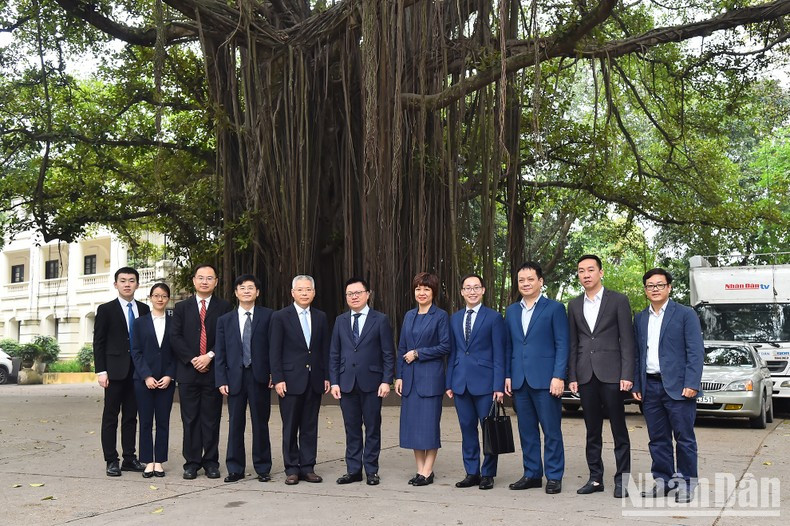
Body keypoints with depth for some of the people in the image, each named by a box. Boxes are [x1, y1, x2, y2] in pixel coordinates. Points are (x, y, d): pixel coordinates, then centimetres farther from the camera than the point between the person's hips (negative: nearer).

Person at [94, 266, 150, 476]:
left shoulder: (144, 309, 10)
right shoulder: (106, 309, 1)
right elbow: (98, 342, -2)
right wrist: (101, 371, -9)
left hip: (138, 370, 3)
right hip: (115, 370, -3)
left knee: (131, 416, 8)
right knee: (111, 416, 1)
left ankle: (129, 459, 14)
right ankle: (111, 461, 6)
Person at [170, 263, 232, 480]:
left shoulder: (224, 307, 6)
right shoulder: (182, 307, 10)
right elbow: (175, 337, 3)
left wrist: (210, 356, -13)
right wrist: (192, 359, -9)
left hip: (213, 370, -1)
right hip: (188, 371, 1)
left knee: (212, 419, 4)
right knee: (190, 420, 4)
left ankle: (211, 462, 11)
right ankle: (192, 462, 10)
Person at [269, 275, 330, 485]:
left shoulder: (321, 317, 10)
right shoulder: (280, 317, -2)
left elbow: (325, 349, 11)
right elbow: (275, 351, -4)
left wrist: (326, 377, 5)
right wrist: (278, 379, -11)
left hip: (314, 380, 3)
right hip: (291, 379, -3)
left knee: (310, 427, 7)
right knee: (290, 427, 3)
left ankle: (307, 467, 14)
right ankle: (292, 469, 12)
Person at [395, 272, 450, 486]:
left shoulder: (440, 316, -3)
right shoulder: (409, 316, 13)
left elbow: (445, 346, -9)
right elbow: (402, 348, 14)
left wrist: (418, 353, -10)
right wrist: (399, 376, 8)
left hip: (431, 376, -6)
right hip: (410, 377, 6)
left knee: (429, 423, -3)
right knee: (412, 423, 6)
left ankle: (428, 471, 4)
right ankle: (420, 469, 14)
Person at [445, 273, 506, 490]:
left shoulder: (493, 317, -1)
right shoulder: (455, 319, 13)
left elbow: (499, 354, -5)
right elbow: (452, 352, 15)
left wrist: (499, 385, -10)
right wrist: (449, 382, 9)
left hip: (484, 382, -4)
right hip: (461, 383, 5)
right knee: (467, 429, 9)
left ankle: (488, 474, 12)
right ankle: (472, 473, 18)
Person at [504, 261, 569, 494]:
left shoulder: (554, 308, 0)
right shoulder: (511, 311, 15)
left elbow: (562, 345, -5)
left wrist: (558, 376, -12)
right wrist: (507, 375, 8)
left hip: (545, 380, -5)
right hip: (519, 381, 5)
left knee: (551, 431, 0)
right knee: (527, 431, 10)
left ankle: (554, 476, 8)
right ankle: (532, 474, 19)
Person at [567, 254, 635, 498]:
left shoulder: (618, 300, 0)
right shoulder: (574, 305, 13)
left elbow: (626, 340, -3)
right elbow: (573, 344, 13)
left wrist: (626, 375, -10)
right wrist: (572, 376, 6)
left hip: (611, 373, -4)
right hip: (586, 375, 4)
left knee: (619, 430, 1)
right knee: (592, 431, 9)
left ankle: (621, 480, 7)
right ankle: (595, 478, 16)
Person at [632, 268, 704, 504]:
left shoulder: (685, 314, -1)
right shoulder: (640, 319, 14)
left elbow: (696, 351, -6)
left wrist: (691, 384, -14)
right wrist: (636, 385, 9)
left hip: (677, 387, -4)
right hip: (650, 386, 5)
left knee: (684, 438, 1)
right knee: (658, 439, 9)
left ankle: (686, 483, 10)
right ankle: (663, 481, 18)